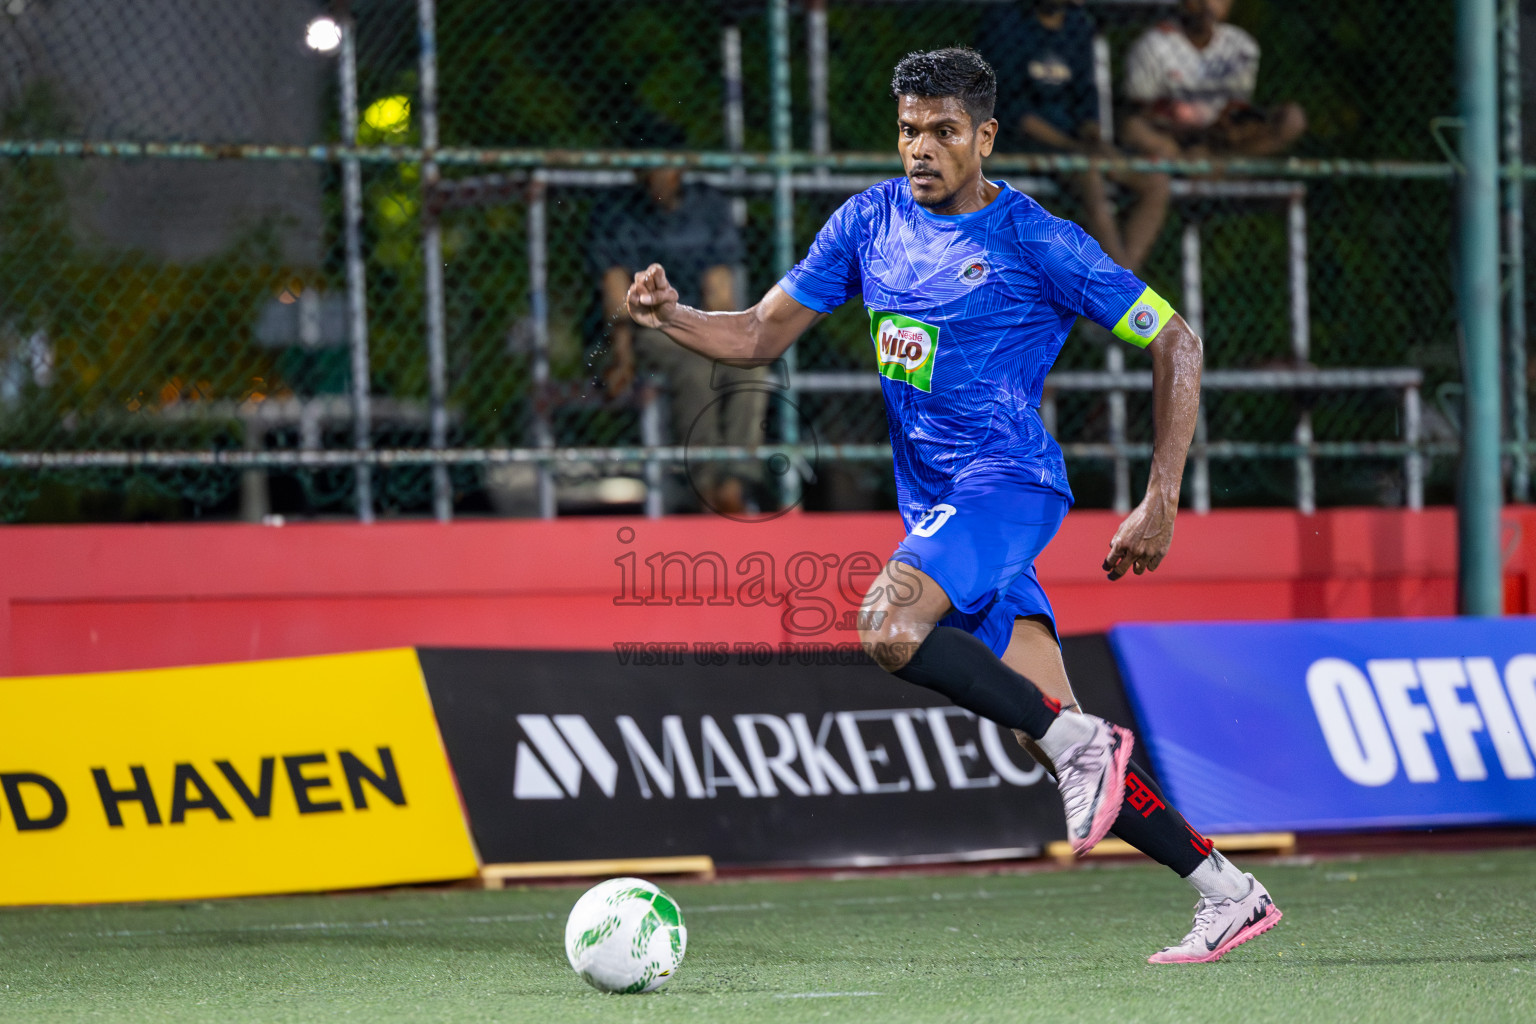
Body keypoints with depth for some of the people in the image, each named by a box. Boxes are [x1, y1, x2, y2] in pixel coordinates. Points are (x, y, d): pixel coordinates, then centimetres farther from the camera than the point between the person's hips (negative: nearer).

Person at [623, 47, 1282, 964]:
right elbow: (762, 335, 14)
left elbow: (1175, 343, -3)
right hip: (936, 509, 7)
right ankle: (1228, 891, 8)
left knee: (889, 628, -32)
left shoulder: (1038, 243, -8)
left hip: (1007, 482, -6)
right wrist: (672, 315, -7)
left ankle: (1078, 741, -20)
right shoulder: (871, 220, 9)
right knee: (1063, 742, 1)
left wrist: (1162, 502, -8)